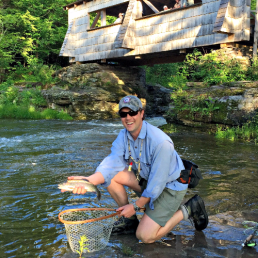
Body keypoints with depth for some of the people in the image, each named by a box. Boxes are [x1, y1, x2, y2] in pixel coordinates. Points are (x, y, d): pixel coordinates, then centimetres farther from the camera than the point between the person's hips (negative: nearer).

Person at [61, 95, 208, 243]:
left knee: (145, 236, -14)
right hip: (147, 178, 7)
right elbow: (112, 163, -20)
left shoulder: (160, 142, -30)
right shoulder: (123, 136, -7)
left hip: (170, 186, -7)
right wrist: (89, 180, -39)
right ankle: (129, 221, 5)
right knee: (111, 175, -13)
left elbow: (157, 183, -25)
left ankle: (187, 210, 5)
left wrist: (135, 206, -17)